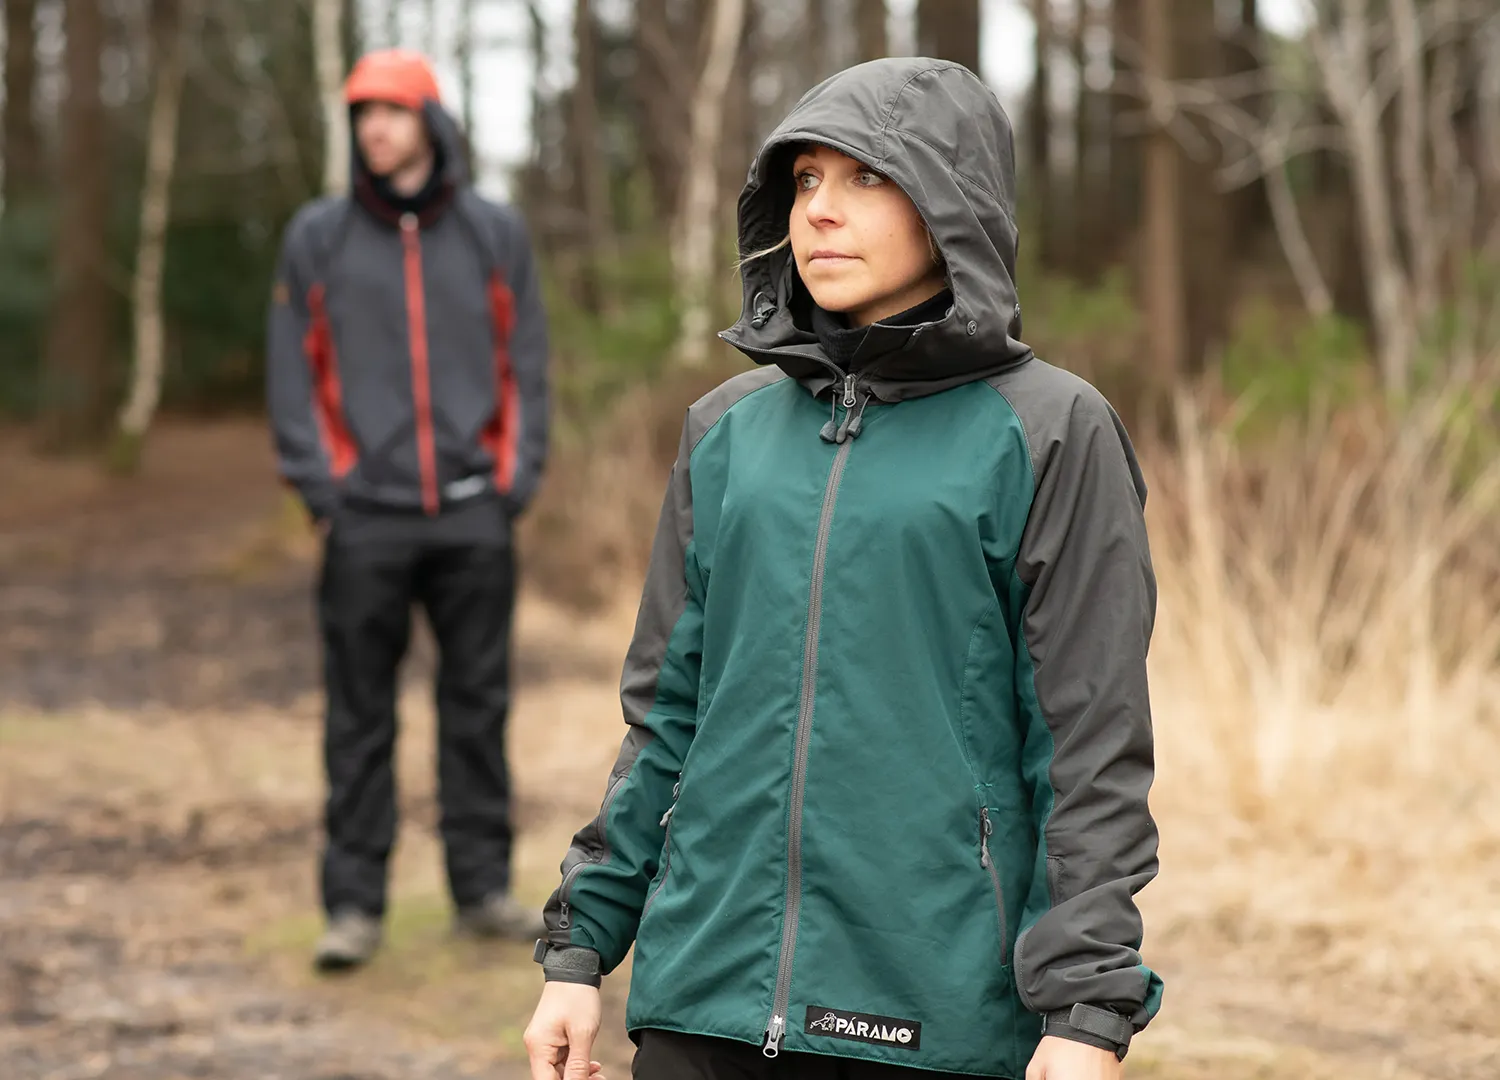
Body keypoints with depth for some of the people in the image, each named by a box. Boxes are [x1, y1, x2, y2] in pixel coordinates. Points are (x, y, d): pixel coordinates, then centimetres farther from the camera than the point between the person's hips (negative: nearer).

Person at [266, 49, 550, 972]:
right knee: (360, 715, 0)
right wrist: (320, 485, -4)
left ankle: (484, 887, 14)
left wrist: (518, 478, 0)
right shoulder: (318, 238, 4)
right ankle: (355, 904, 4)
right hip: (366, 516, -1)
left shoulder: (496, 233, 7)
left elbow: (526, 364, 8)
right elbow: (293, 371, 4)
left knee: (479, 706, 6)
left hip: (474, 515, 1)